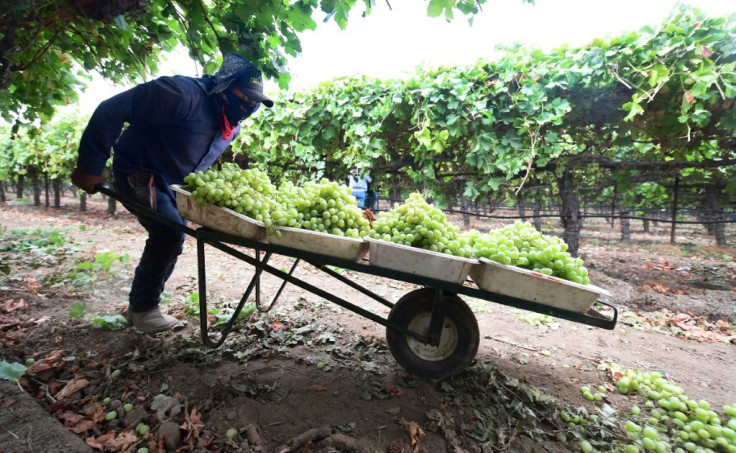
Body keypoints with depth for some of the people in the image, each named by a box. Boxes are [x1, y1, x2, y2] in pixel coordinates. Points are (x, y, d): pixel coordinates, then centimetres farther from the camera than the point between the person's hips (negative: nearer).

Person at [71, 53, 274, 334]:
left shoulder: (233, 125, -3)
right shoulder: (184, 94, -30)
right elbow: (111, 110, -29)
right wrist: (90, 167, -28)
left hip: (172, 183, 9)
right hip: (137, 173, -8)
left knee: (172, 237, 11)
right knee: (169, 231, -20)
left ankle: (141, 301, 30)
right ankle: (142, 308, -1)